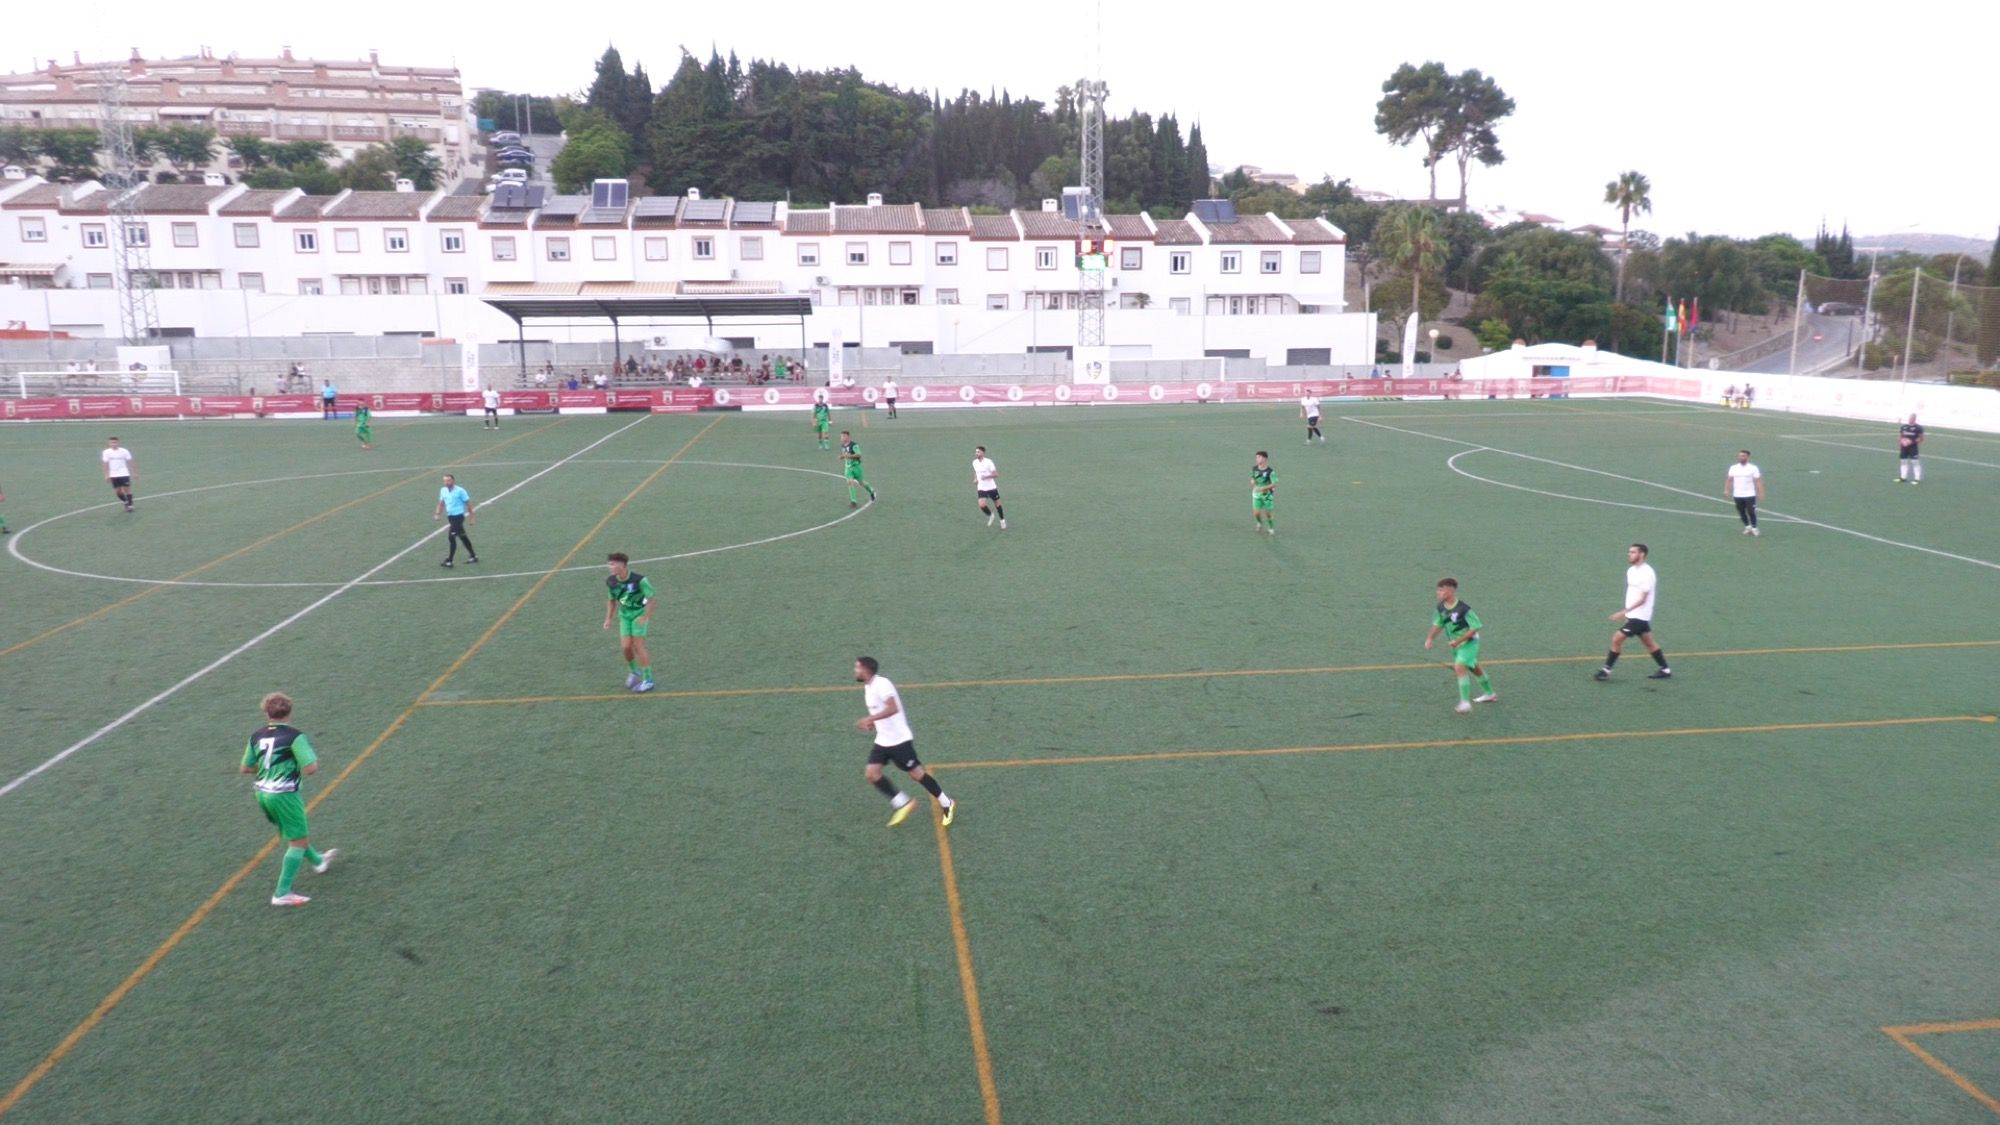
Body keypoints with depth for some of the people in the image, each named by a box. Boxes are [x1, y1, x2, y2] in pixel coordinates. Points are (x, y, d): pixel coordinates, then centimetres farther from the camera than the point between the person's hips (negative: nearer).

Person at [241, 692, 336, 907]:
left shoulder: (256, 736, 4)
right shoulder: (294, 736, -16)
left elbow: (246, 768, 13)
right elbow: (311, 768, -22)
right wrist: (315, 761, 0)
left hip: (262, 793, 8)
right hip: (284, 794, -8)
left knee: (292, 834, 27)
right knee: (299, 841, 3)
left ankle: (318, 860, 51)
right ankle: (282, 893, 0)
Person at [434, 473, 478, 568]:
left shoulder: (460, 491, -12)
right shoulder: (443, 490, 5)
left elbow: (468, 504, -6)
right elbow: (441, 503, 18)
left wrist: (471, 518, -5)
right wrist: (438, 514, 4)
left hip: (458, 516, -7)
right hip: (451, 516, 7)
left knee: (451, 537, -13)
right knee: (462, 537, 15)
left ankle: (449, 562, -9)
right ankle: (473, 556, 27)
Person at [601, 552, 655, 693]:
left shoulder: (639, 580, -23)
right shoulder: (611, 582, -7)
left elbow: (650, 598, -14)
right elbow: (612, 600, 11)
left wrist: (645, 617, -18)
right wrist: (608, 618, 4)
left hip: (639, 614, -4)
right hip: (624, 615, 4)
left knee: (638, 647, -8)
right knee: (625, 647, -5)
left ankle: (647, 680, 3)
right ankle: (634, 671, 24)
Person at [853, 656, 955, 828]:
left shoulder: (881, 684, -19)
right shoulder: (867, 687, 11)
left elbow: (893, 708, -33)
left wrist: (869, 719, -35)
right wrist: (872, 723, 10)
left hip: (899, 740, -9)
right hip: (882, 741, 9)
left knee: (916, 774, 0)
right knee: (871, 774, -3)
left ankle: (947, 805, 16)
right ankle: (902, 803, 9)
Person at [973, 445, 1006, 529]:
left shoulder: (988, 462, -16)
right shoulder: (974, 462, 2)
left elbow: (996, 474, -16)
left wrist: (986, 477, -30)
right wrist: (975, 479, 5)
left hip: (991, 487, -3)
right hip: (981, 488, 3)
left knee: (997, 504, 9)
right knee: (982, 505, -15)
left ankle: (1002, 520, 31)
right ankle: (990, 515, 16)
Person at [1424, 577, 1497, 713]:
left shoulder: (1463, 609, -27)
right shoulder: (1441, 608, -5)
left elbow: (1474, 628, -23)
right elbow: (1438, 625, 9)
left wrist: (1458, 641, -29)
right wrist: (1430, 638, -6)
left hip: (1469, 642, -8)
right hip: (1456, 644, 8)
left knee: (1460, 666, -25)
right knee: (1474, 668, 22)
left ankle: (1465, 701, -22)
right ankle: (1490, 694, 42)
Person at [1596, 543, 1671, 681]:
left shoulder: (1646, 573, -19)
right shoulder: (1631, 570, 9)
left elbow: (1642, 599, -21)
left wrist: (1624, 612, -24)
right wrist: (1626, 612, 18)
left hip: (1638, 616, -9)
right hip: (1632, 615, 9)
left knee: (1617, 639, -11)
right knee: (1648, 642, 16)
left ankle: (1606, 670, -5)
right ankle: (1665, 670, 26)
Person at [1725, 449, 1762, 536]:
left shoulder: (1753, 468, -4)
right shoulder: (1733, 468, 5)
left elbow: (1758, 481, -6)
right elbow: (1729, 479, 6)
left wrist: (1761, 493, -11)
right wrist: (1726, 490, -8)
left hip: (1750, 495, -3)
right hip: (1737, 495, 3)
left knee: (1751, 512, -4)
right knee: (1741, 512, 9)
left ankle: (1754, 528, 11)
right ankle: (1747, 527, 26)